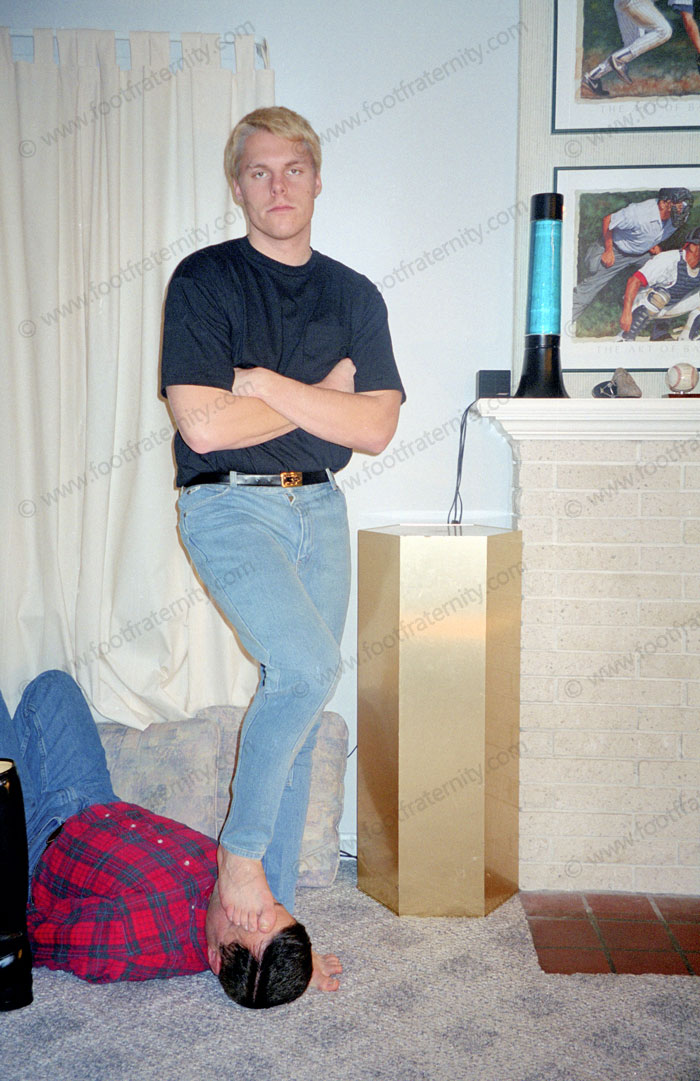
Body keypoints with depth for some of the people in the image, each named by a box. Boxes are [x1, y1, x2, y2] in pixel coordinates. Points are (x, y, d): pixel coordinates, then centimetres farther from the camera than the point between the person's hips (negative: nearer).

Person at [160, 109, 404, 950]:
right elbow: (204, 425, -15)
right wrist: (320, 396, -6)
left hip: (319, 509, 5)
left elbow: (375, 428, -2)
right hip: (230, 505, -5)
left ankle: (273, 911, 20)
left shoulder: (355, 297, 10)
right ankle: (238, 851, -3)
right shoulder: (204, 279, -3)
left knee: (299, 704, 6)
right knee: (306, 667, -27)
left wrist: (268, 384, -11)